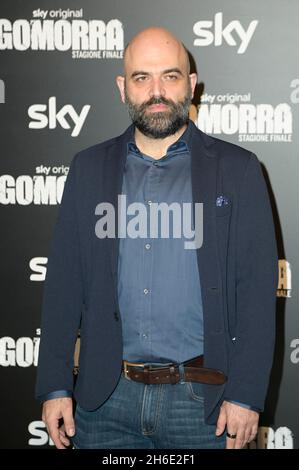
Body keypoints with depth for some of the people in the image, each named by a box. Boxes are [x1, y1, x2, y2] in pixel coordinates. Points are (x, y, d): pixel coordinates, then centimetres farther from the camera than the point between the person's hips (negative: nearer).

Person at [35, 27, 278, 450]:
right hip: (106, 398, 2)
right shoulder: (89, 168, 6)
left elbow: (257, 290, -4)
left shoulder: (237, 169, -1)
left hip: (202, 399, -2)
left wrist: (246, 396, -9)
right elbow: (64, 283, 6)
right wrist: (54, 387, 2)